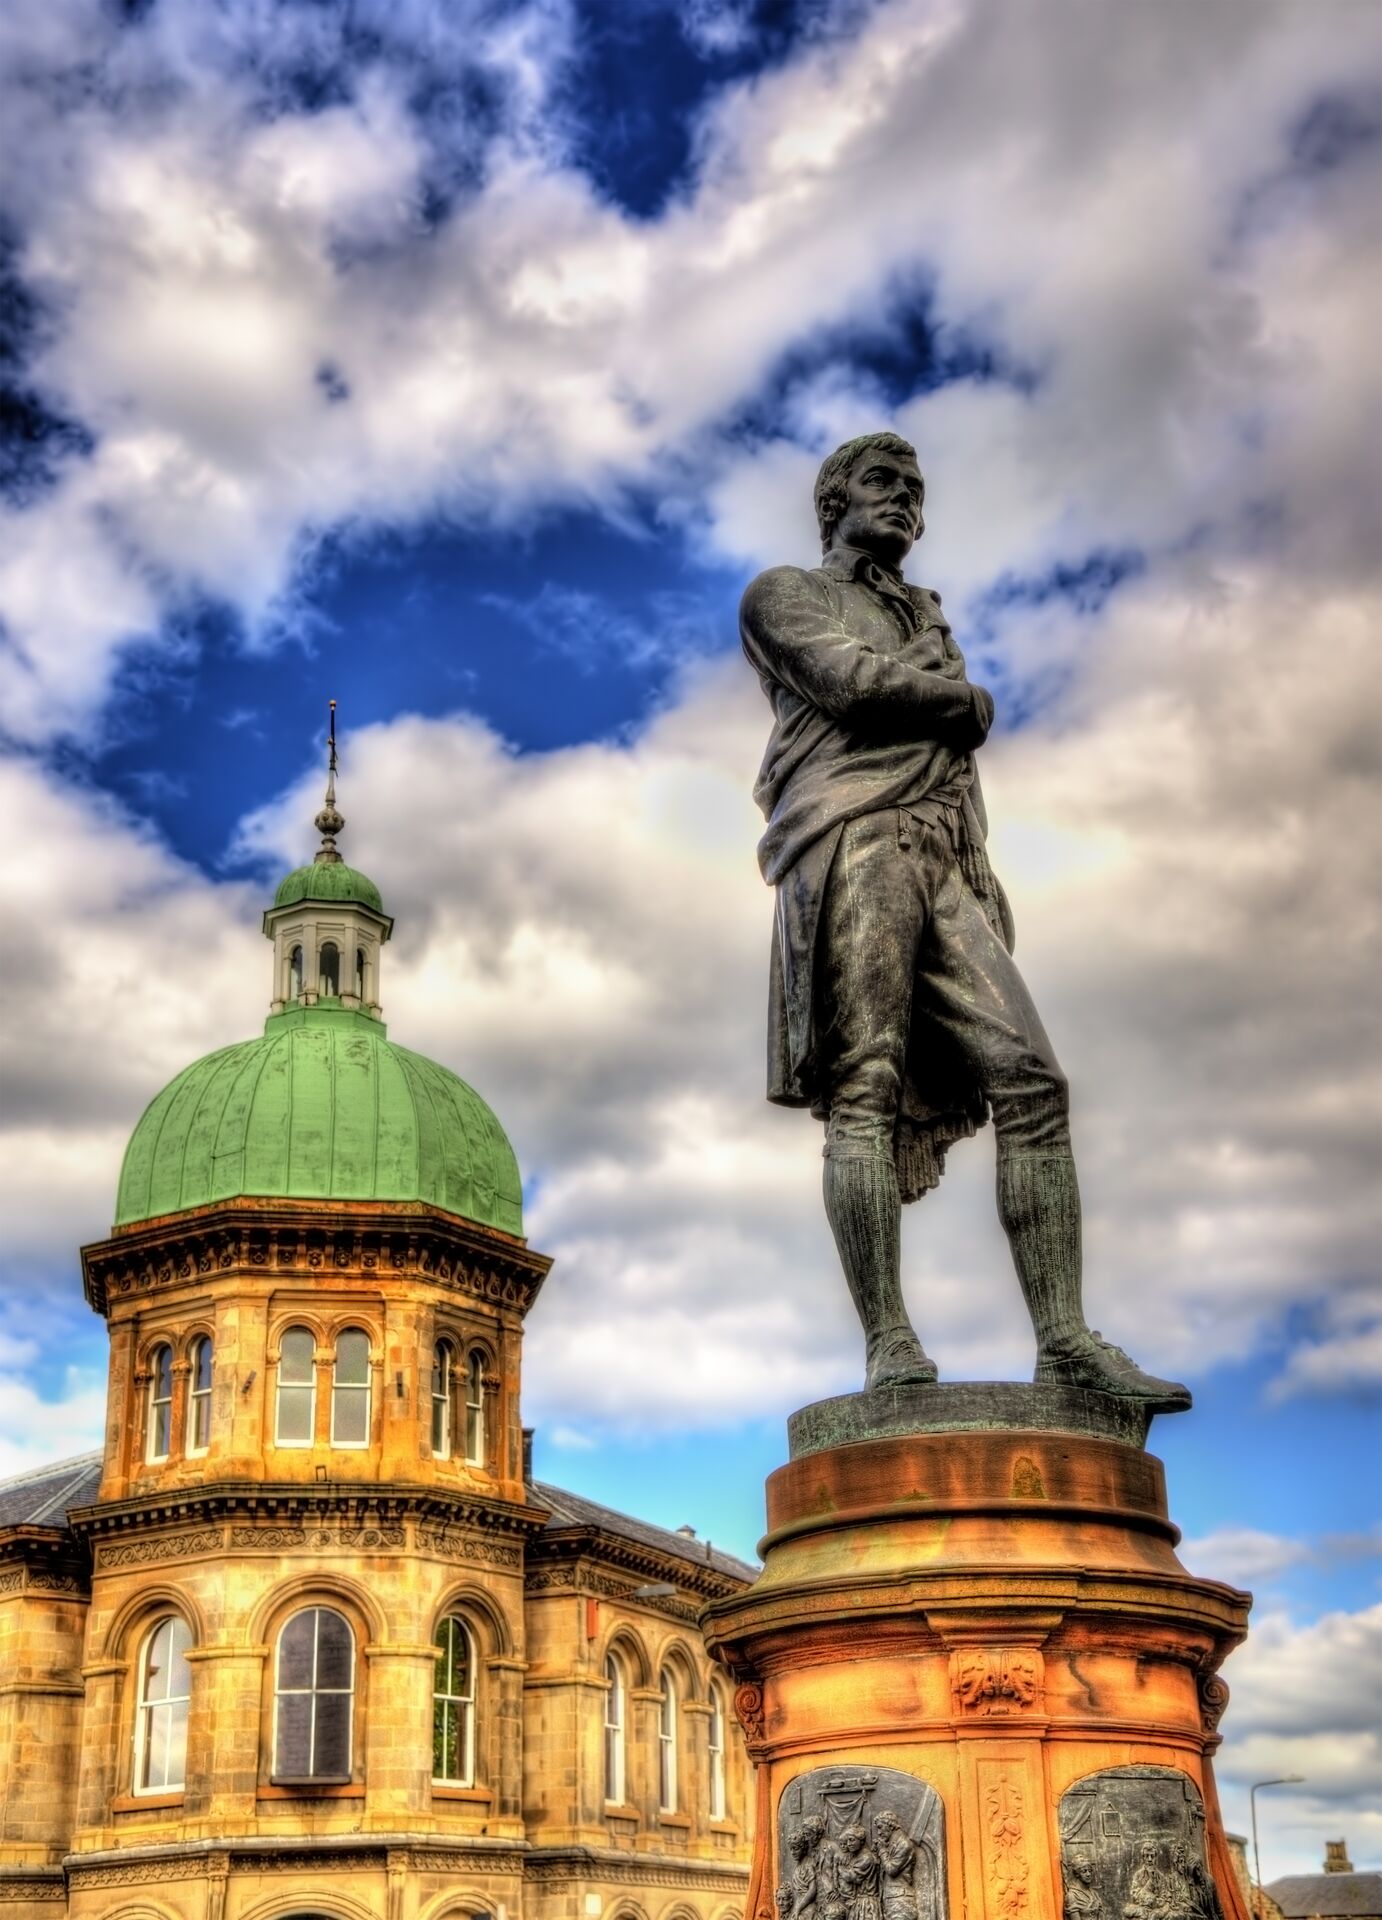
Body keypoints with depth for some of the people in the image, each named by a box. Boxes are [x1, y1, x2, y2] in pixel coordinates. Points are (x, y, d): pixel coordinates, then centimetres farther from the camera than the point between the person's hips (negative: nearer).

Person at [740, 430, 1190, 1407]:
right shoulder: (783, 592, 18)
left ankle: (1066, 1339, -14)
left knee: (1032, 1078, -9)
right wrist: (962, 695, 10)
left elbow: (966, 728, 17)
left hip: (943, 864, 6)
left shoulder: (927, 616, 35)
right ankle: (890, 1345, -20)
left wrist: (919, 678, -1)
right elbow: (850, 679, -3)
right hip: (850, 846, -5)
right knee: (864, 1089, -15)